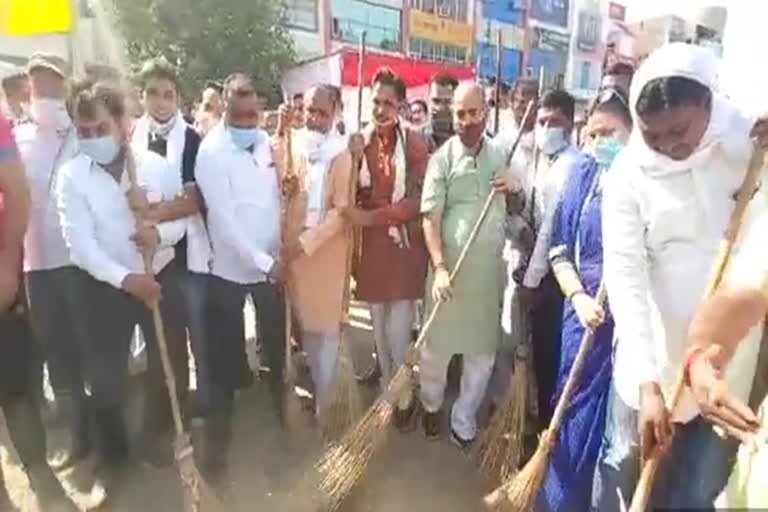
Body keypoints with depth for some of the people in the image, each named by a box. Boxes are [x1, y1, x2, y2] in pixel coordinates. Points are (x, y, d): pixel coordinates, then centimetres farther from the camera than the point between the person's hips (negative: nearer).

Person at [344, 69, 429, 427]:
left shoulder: (414, 144, -7)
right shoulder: (360, 141, 4)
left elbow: (419, 199, -14)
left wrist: (372, 217, -20)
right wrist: (354, 159, -14)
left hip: (404, 243, -3)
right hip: (371, 244, 4)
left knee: (399, 326, 1)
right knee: (378, 323, 15)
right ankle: (387, 387, 33)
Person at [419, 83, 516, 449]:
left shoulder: (500, 155, 7)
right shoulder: (442, 158, -6)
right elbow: (430, 218, -12)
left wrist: (515, 187, -7)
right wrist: (439, 267, -24)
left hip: (490, 268, 4)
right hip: (451, 266, -3)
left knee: (483, 350, 13)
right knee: (437, 345, 9)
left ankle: (463, 420, 33)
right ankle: (431, 405, 38)